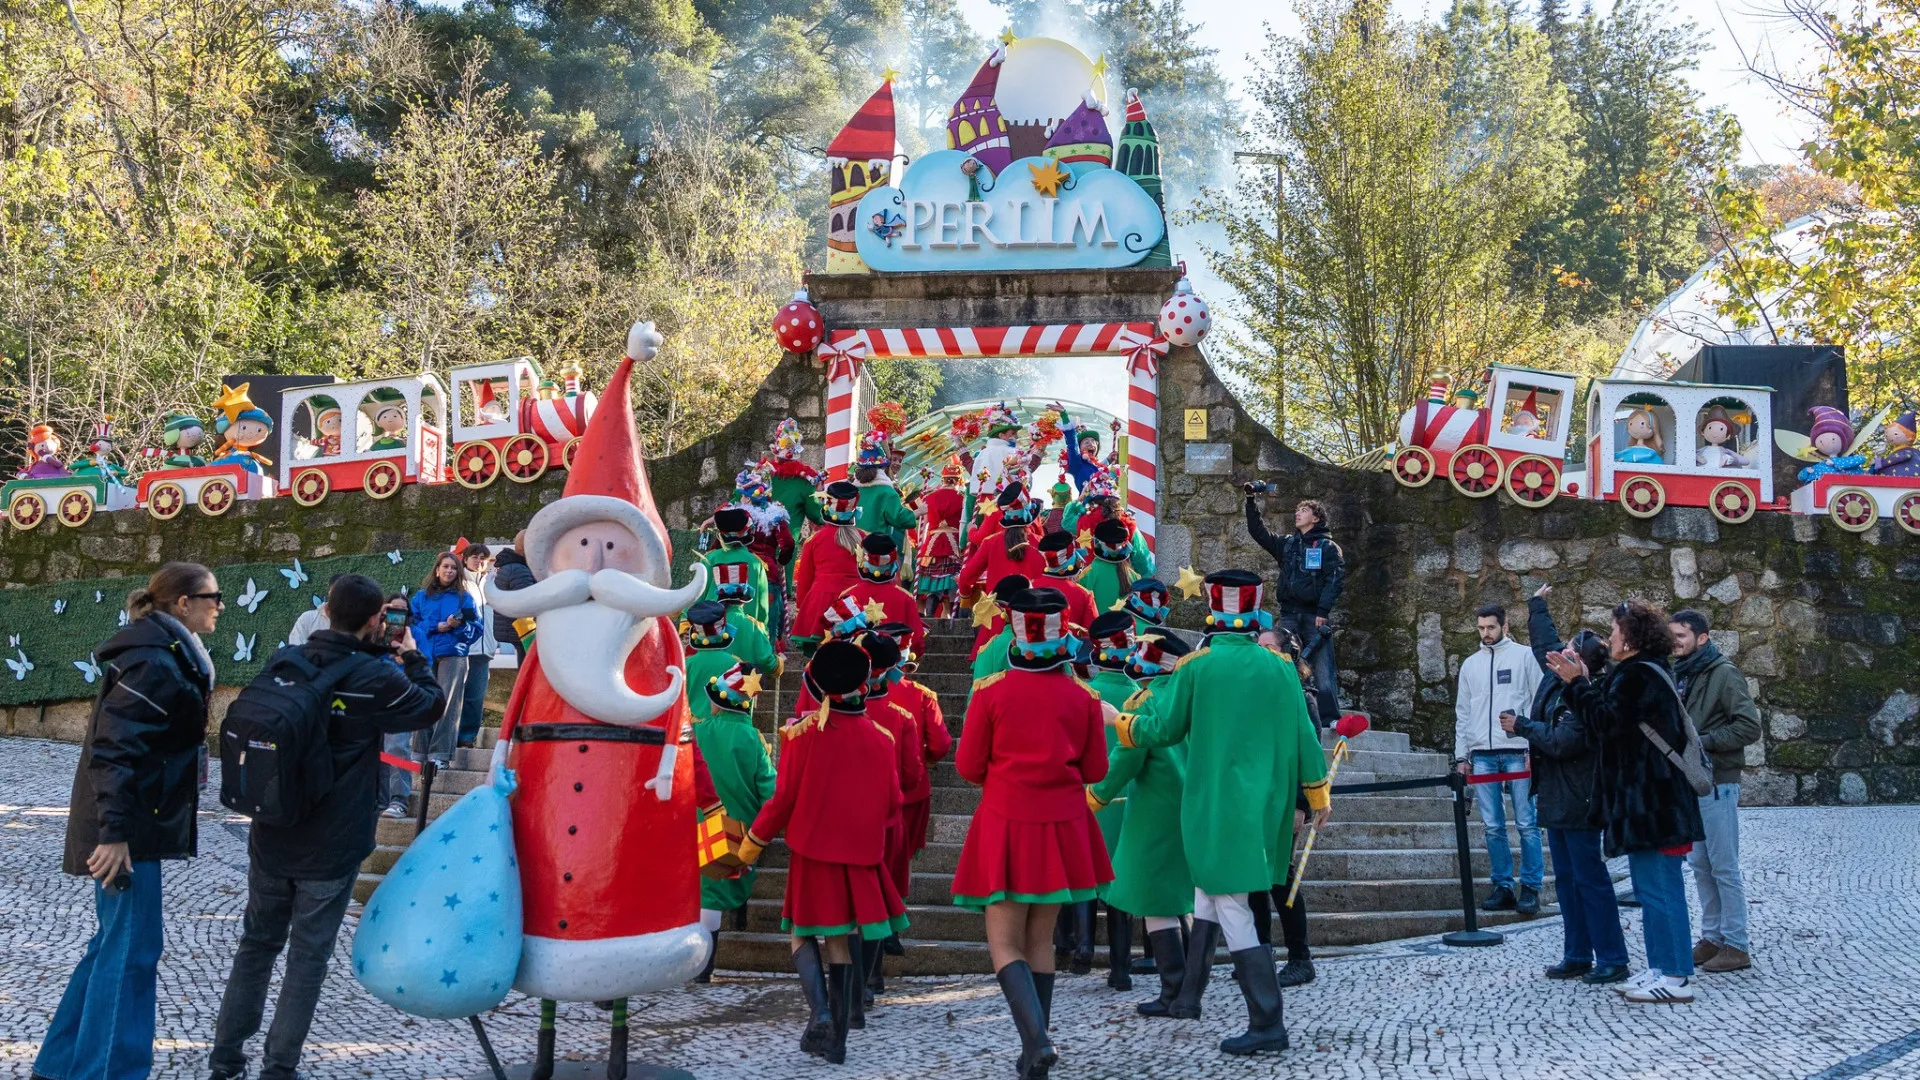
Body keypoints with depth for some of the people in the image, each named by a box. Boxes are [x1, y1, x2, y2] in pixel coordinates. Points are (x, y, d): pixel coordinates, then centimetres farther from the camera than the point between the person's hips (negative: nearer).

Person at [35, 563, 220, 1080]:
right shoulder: (155, 662, -19)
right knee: (132, 948, -4)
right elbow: (114, 747, -25)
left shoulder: (166, 655, 13)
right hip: (127, 827, -10)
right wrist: (115, 832, -28)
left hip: (133, 822, 10)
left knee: (116, 941, 17)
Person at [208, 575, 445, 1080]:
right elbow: (433, 705, 0)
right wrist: (411, 655, 12)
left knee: (257, 943, 18)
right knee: (308, 954, 6)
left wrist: (379, 650, 15)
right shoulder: (376, 678, -17)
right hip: (332, 847, -5)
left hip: (272, 836, 5)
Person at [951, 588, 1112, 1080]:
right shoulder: (1083, 696, -1)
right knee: (1041, 938, 15)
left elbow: (968, 766, -3)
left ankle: (1035, 1039, -18)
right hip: (1063, 824, 3)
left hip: (1006, 824, -3)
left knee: (1005, 942, 2)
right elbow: (1095, 769, 4)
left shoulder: (990, 691, -8)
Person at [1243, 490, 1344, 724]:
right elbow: (1258, 532, 18)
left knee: (1323, 670, -10)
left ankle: (1330, 719, -9)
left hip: (1315, 616, -5)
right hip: (1289, 615, 5)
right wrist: (1251, 500, 8)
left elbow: (1336, 579, -5)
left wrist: (1323, 611, -16)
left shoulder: (1327, 546, 4)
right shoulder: (1287, 544, 19)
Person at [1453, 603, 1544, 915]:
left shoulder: (1524, 656, 5)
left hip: (1518, 752, -4)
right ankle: (1503, 887, 10)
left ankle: (1531, 888, 2)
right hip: (1481, 754, 4)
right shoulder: (1470, 665, 17)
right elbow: (1462, 713, 19)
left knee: (1527, 824, -4)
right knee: (1493, 827, 4)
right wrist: (1461, 755, 12)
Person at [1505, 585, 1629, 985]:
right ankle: (1577, 956, 19)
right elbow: (1545, 642, 25)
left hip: (1576, 802, -10)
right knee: (1567, 879, 13)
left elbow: (1561, 742, -27)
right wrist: (1537, 607, 38)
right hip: (1556, 798, 10)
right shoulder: (1557, 679, 6)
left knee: (1590, 879, -5)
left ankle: (1612, 959, 2)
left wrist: (1523, 726, -13)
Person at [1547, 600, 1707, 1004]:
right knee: (1652, 888, 15)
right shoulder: (1648, 671, 19)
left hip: (1650, 803, -11)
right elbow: (1610, 715, 19)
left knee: (1659, 888, -7)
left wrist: (1579, 684, -14)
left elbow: (1607, 720, -22)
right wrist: (1584, 682, 14)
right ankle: (1663, 968, 22)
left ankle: (1675, 978, -3)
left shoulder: (1637, 674, -15)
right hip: (1651, 801, 11)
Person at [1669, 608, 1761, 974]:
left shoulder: (1723, 673, -11)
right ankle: (1712, 937, 20)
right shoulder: (1679, 675, 12)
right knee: (1700, 865, 12)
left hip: (1717, 784, -8)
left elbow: (1749, 727, -16)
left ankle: (1736, 945, 4)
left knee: (1724, 867, -3)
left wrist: (1703, 741, -18)